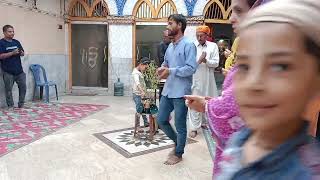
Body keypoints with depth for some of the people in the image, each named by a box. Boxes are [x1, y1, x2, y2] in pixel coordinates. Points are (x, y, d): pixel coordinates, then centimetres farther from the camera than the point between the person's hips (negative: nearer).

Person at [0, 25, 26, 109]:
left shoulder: (16, 42, 12)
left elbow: (23, 53, 15)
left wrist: (21, 52, -7)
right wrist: (12, 53, -20)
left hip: (19, 70, 5)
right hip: (8, 71, -5)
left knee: (23, 87, 6)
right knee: (8, 89, 3)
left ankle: (21, 104, 19)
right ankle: (10, 106, 14)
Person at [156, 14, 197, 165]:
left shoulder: (188, 45, -10)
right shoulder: (170, 46, 15)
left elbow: (191, 68, -18)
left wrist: (170, 71, -19)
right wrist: (161, 69, 1)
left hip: (181, 92, -8)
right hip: (167, 90, 8)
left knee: (180, 125, 6)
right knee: (161, 120, 12)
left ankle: (178, 154, 26)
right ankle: (177, 142, 35)